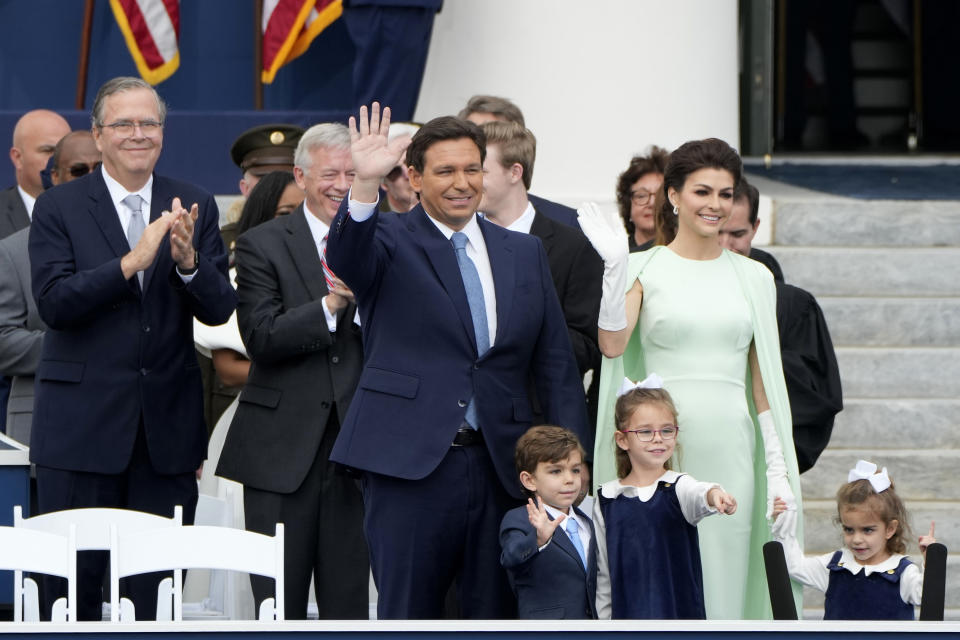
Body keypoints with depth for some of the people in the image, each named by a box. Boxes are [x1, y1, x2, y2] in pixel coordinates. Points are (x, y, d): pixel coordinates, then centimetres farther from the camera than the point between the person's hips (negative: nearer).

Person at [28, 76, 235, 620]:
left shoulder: (195, 208, 8)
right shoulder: (59, 208, 0)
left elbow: (219, 309, 0)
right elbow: (54, 301, -12)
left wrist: (189, 262, -21)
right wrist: (130, 263, -22)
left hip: (168, 428, 2)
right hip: (83, 427, -2)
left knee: (159, 591, 5)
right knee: (74, 585, 0)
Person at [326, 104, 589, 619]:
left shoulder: (524, 253, 15)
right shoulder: (392, 242, 3)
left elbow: (556, 364, 14)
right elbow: (348, 258, -21)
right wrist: (364, 185, -39)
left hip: (500, 468, 4)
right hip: (410, 461, -4)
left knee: (494, 614, 6)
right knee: (407, 614, -2)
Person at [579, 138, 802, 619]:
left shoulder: (753, 277, 11)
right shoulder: (643, 268, 4)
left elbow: (764, 379, 12)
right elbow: (612, 344, -12)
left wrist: (779, 469, 7)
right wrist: (615, 267, -21)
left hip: (729, 452, 2)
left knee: (724, 581, 2)